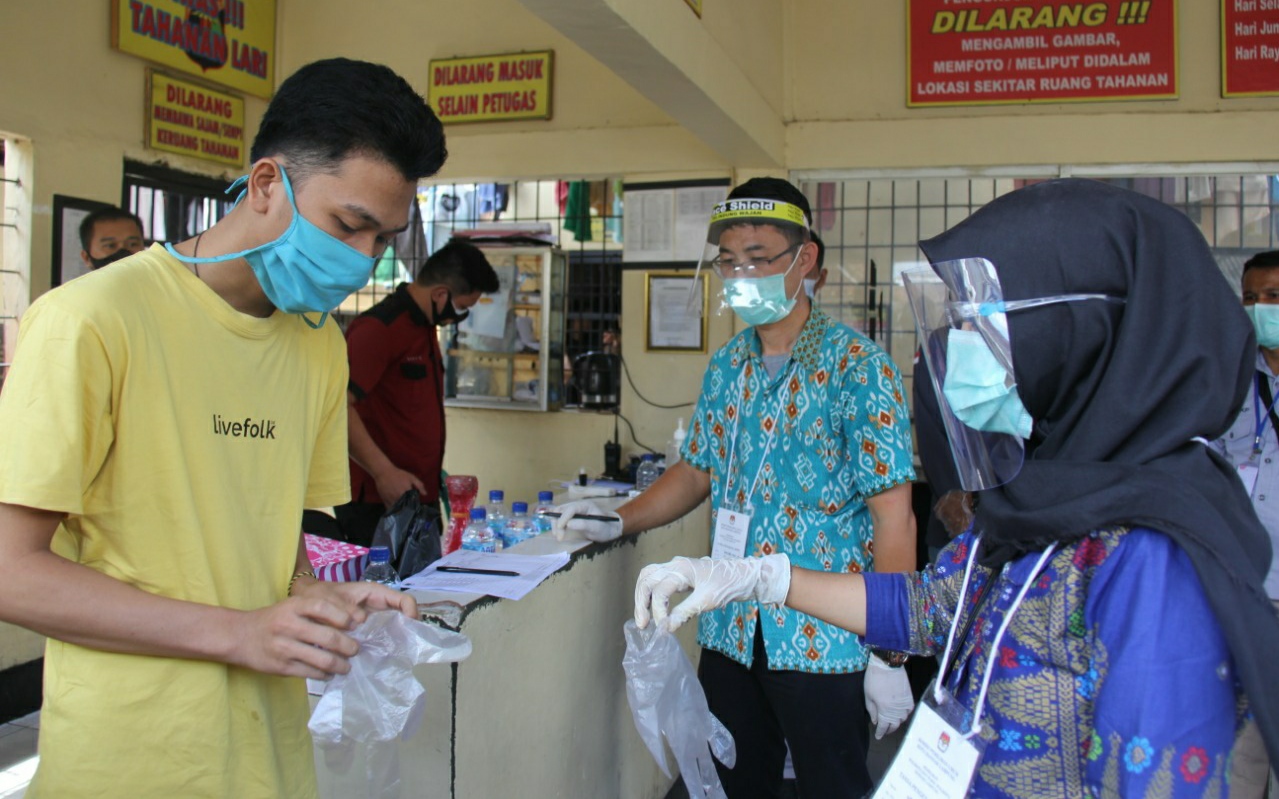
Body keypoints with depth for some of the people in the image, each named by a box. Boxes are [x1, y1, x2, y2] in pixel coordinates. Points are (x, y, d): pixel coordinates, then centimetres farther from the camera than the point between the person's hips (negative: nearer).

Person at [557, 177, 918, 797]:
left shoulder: (855, 366, -12)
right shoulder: (727, 366, 7)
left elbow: (892, 518, -14)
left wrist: (888, 657, -15)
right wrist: (617, 523, 3)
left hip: (823, 645, -5)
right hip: (729, 634, 6)